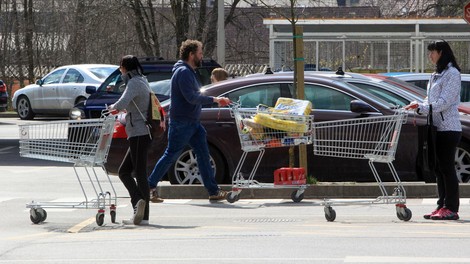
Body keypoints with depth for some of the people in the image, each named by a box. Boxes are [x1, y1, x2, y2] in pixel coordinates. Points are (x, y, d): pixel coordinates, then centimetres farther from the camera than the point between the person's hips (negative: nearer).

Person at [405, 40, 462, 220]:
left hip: (448, 128, -9)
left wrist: (421, 107, -20)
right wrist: (418, 108, 3)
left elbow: (444, 102, -16)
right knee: (439, 168, 8)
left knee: (446, 168, -9)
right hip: (437, 127, 9)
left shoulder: (452, 73, -8)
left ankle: (451, 209, -8)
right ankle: (442, 206, 12)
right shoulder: (436, 75, 20)